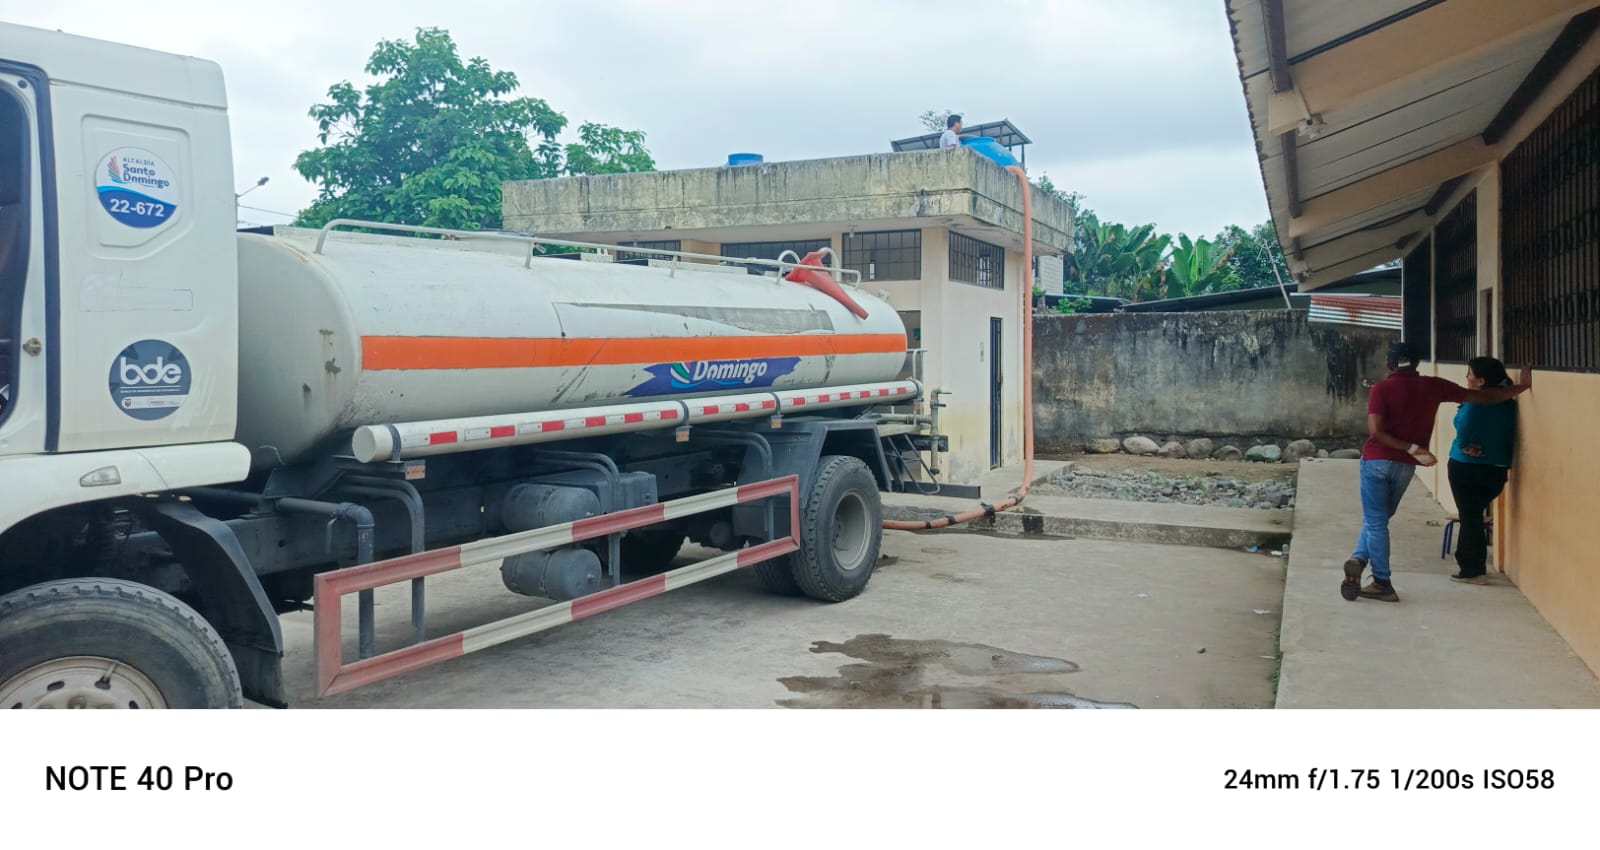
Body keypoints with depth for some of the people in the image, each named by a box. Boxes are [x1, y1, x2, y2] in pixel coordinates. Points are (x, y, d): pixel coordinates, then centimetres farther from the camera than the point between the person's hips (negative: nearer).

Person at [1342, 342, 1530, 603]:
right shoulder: (1433, 386, 2)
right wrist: (1522, 387, 13)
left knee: (1375, 521, 4)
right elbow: (1480, 397, 6)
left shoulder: (1382, 388, -6)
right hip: (1404, 465, 3)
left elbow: (1375, 431, -16)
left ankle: (1382, 583, 3)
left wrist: (1412, 448, -12)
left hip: (1376, 460, -2)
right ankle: (1363, 564, 6)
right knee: (1378, 519, 18)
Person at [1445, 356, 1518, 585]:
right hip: (1497, 470, 6)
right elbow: (1509, 436, 9)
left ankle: (1474, 570, 7)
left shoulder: (1474, 404, -17)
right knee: (1474, 515, 20)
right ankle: (1468, 563, 29)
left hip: (1467, 468, -6)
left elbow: (1463, 437, -16)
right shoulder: (1509, 405, 1)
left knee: (1470, 517, 3)